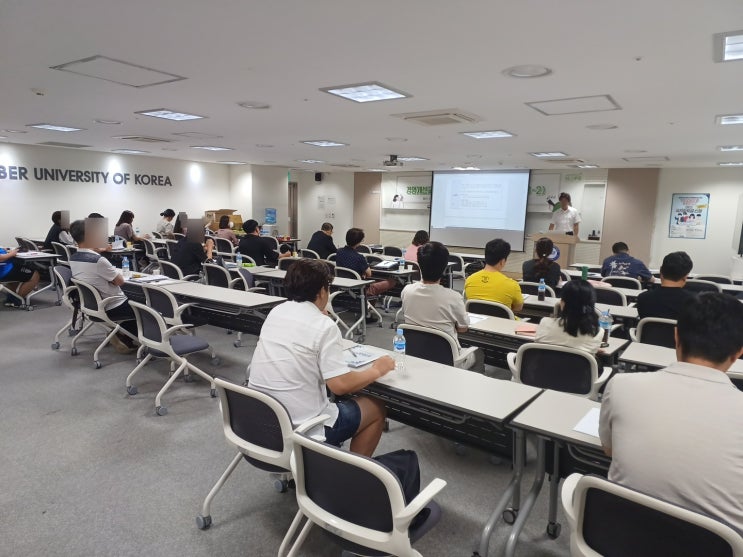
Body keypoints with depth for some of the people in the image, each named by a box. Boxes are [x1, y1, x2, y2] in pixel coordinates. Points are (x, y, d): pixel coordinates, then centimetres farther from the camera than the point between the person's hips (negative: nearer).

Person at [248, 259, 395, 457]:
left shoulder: (276, 312, 4)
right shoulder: (324, 326, -17)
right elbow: (341, 385, -19)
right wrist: (377, 370, -2)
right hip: (301, 428, -7)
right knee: (376, 409, 14)